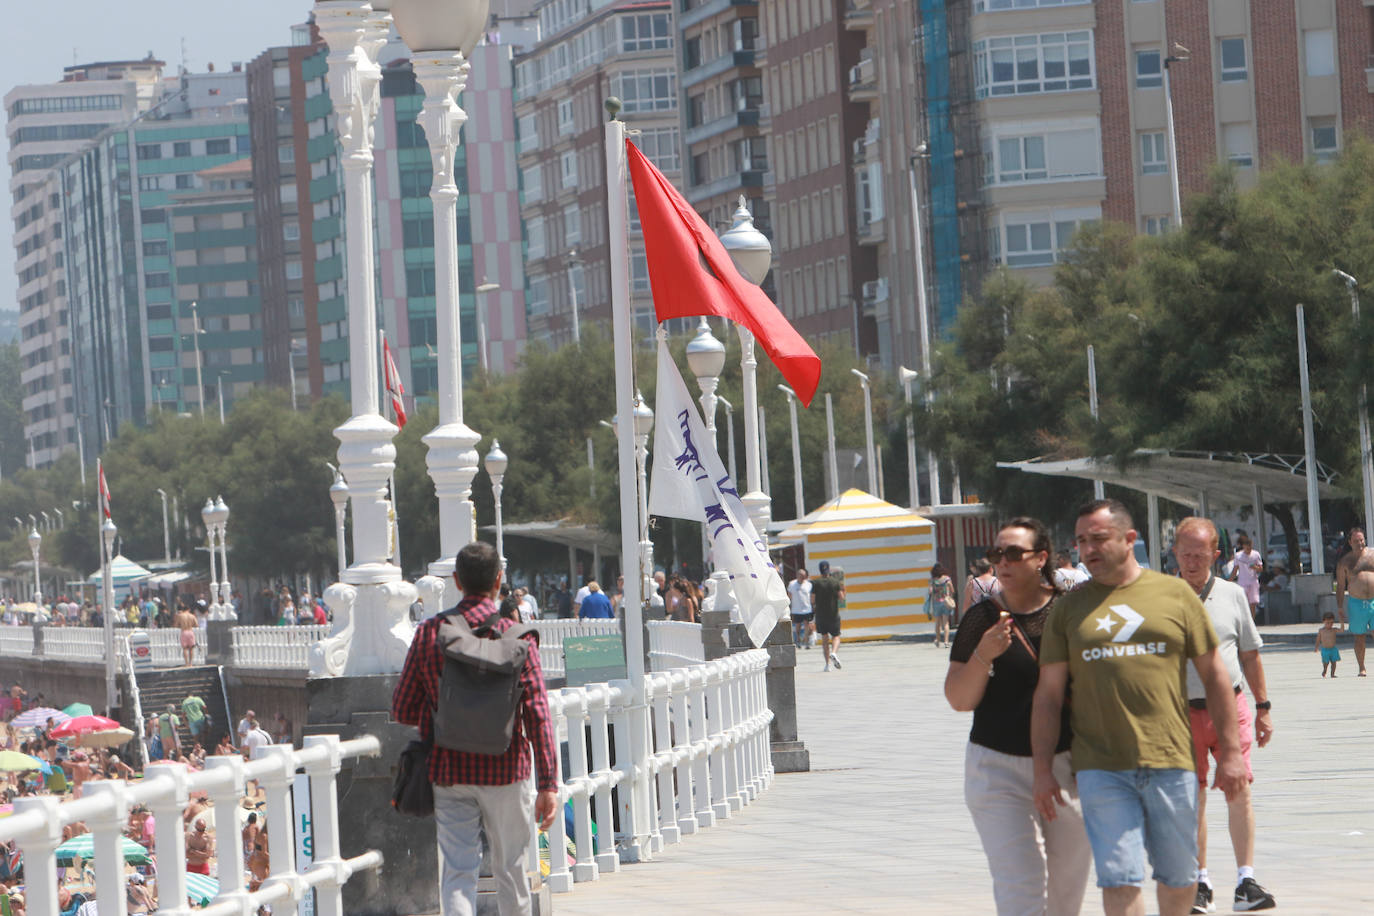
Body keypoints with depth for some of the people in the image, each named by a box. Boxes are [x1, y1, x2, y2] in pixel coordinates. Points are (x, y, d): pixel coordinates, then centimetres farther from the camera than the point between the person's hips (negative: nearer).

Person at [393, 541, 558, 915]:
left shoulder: (429, 633, -1)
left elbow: (402, 709, 3)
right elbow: (537, 713, -13)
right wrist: (549, 784, -13)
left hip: (449, 772, 1)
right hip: (505, 770, -1)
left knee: (458, 872, 0)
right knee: (510, 869, 14)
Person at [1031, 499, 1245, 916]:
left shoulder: (1175, 594, 6)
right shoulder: (1069, 608, 7)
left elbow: (1214, 674, 9)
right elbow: (1048, 693, 7)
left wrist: (1229, 752, 4)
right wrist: (1043, 769, 1)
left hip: (1171, 762, 0)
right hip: (1102, 769, 0)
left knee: (1179, 876, 9)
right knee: (1119, 878, -8)